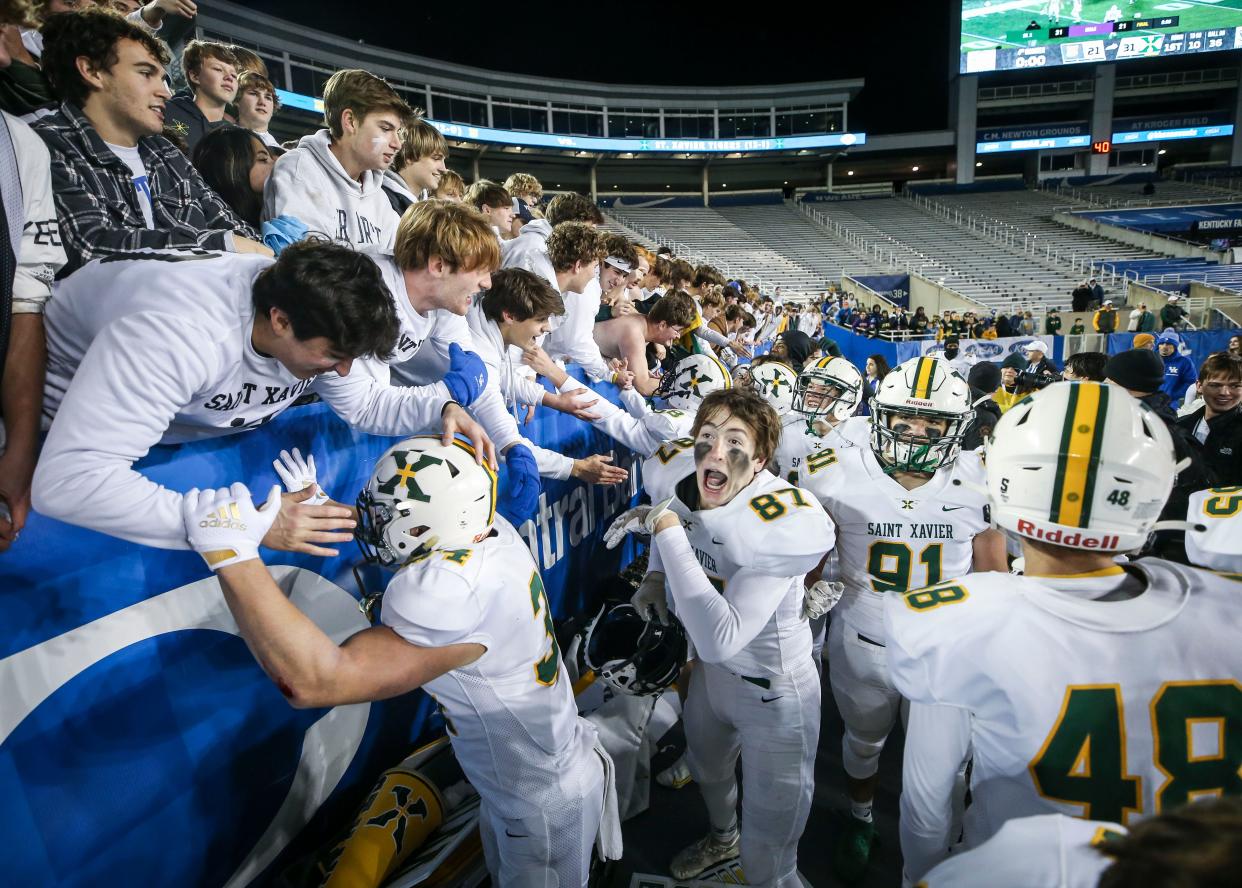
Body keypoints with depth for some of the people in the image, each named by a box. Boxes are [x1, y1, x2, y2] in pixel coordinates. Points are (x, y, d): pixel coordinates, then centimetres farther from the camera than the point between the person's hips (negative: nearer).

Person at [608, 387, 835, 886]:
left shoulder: (778, 525, -36)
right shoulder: (675, 480, -17)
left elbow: (719, 640, -42)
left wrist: (667, 529, -40)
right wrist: (655, 575, -7)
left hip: (773, 690, -7)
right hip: (709, 669, 7)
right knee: (706, 767, 35)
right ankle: (722, 838, 68)